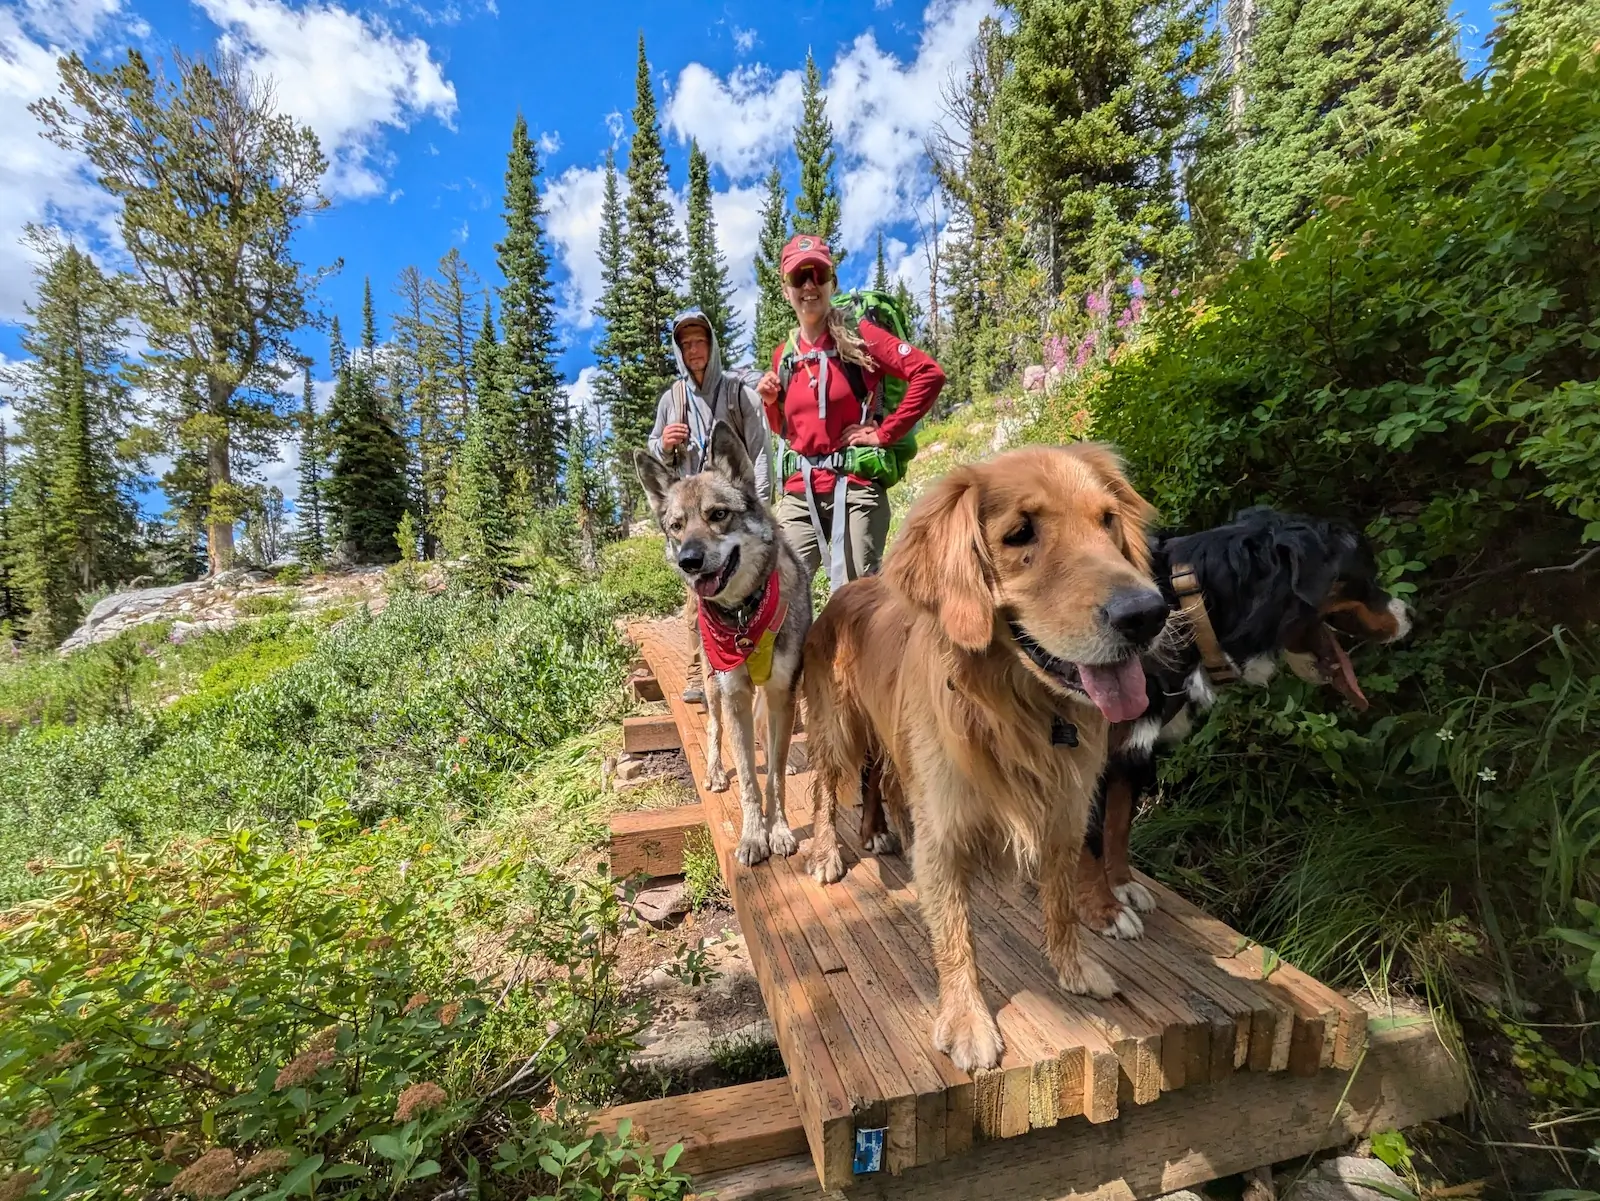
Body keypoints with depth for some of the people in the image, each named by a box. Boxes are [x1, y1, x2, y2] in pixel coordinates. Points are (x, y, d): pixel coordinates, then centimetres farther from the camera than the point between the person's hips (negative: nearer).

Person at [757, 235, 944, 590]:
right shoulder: (784, 355, 13)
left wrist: (886, 433, -11)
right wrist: (770, 402, 3)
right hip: (799, 491, 5)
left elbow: (930, 374, -10)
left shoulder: (858, 335, -1)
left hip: (855, 486, -5)